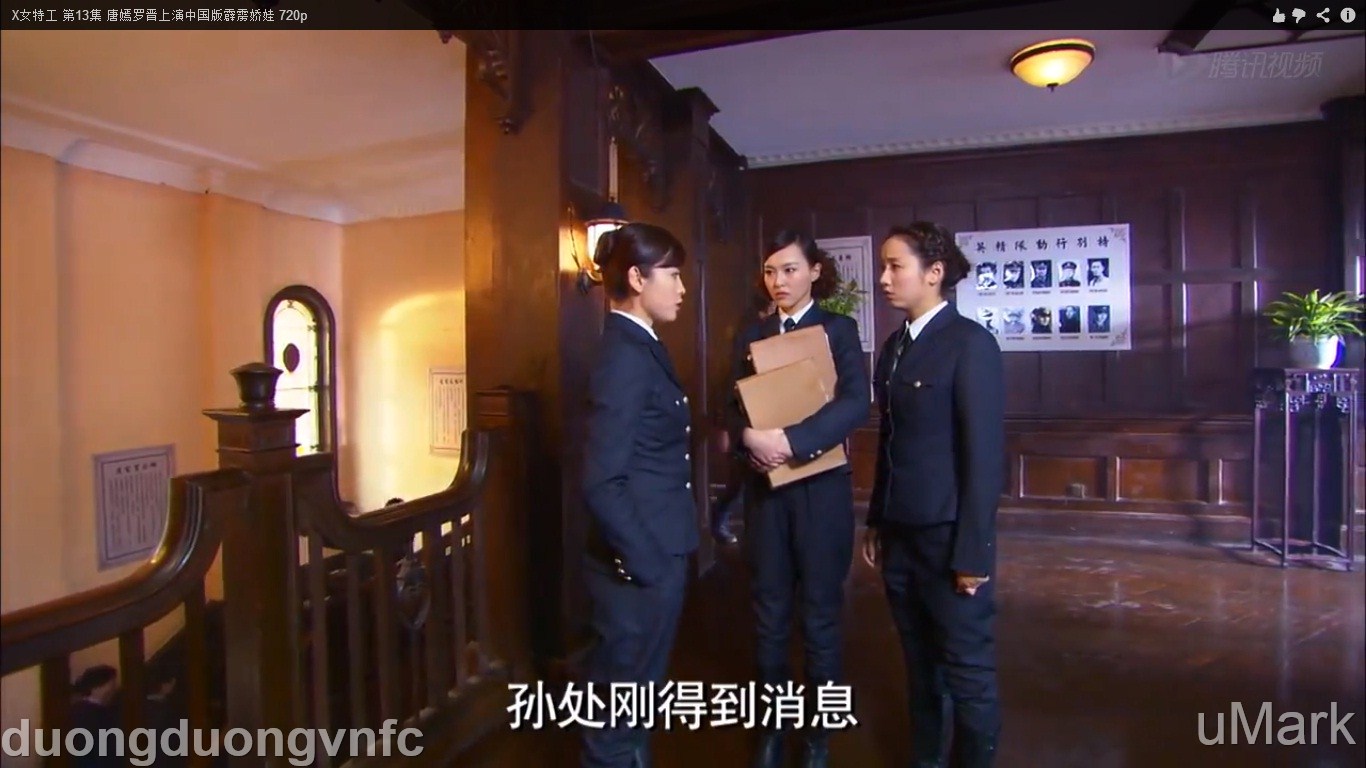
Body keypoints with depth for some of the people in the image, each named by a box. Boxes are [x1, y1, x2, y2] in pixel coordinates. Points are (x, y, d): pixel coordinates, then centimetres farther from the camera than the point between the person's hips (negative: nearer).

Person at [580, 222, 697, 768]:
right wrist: (646, 563, -18)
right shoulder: (624, 355, -20)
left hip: (657, 555, 9)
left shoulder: (640, 347, 9)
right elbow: (601, 482, -25)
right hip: (639, 564, -9)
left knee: (635, 699, 25)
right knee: (619, 707, 11)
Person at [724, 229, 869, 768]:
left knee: (820, 612, 9)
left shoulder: (837, 330, -2)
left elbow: (855, 403, -16)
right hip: (766, 489, 3)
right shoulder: (752, 336, 9)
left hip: (820, 489, -3)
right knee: (769, 613, 11)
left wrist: (792, 440, -26)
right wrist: (750, 436, -17)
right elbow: (733, 407, 4)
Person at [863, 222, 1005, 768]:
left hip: (949, 538, -6)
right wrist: (877, 523, 13)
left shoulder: (971, 344, -12)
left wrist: (972, 552, -15)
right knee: (920, 663, 18)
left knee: (967, 671, 10)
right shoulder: (894, 345, 8)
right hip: (900, 535, 6)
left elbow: (985, 454, -15)